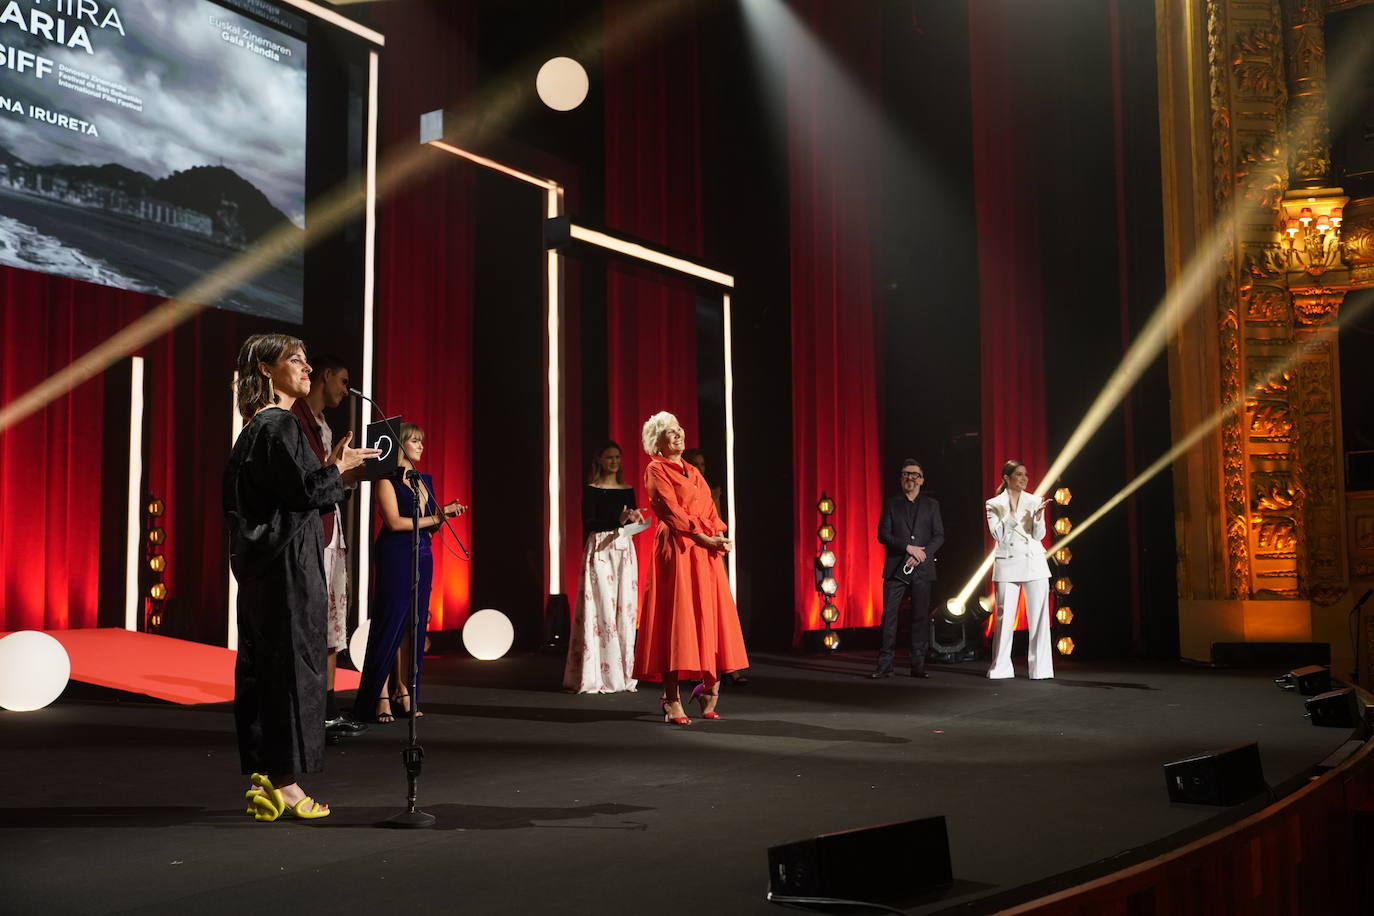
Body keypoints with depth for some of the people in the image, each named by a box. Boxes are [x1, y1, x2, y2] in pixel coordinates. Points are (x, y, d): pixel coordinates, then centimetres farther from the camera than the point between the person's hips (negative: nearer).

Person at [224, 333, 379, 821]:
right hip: (287, 565, -10)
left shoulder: (259, 428, 18)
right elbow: (305, 490, -20)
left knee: (260, 669, 10)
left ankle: (262, 780, 16)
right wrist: (338, 468, -4)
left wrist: (337, 476, 17)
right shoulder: (280, 426, -13)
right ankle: (284, 781, 2)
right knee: (292, 666, -4)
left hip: (262, 566, 10)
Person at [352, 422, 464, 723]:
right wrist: (436, 518, -9)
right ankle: (381, 698, -6)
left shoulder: (425, 480, 17)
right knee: (391, 624, -8)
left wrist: (444, 512, -1)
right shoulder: (388, 479, -4)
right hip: (395, 556, -7)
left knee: (414, 626, 4)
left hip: (422, 558, 7)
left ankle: (404, 693, 8)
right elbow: (394, 521, -13)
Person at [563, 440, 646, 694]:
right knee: (601, 610, -8)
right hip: (600, 550, -5)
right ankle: (596, 675, -5)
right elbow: (588, 524, -9)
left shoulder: (627, 490, 14)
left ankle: (622, 673, 6)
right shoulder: (591, 490, 0)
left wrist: (636, 520, -5)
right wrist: (617, 520, -21)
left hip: (624, 551, 5)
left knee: (625, 609, 2)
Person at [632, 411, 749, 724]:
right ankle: (672, 702, -7)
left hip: (706, 550, 7)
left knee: (711, 617, 4)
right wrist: (704, 537, -15)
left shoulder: (693, 472, 23)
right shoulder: (656, 470, 1)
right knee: (675, 618, -8)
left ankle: (709, 689, 13)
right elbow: (671, 511, -10)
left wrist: (720, 535, -2)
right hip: (677, 549, -7)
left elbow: (709, 510, 17)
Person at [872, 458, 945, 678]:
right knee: (889, 615, -4)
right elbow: (883, 534, 0)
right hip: (895, 568, -1)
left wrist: (922, 554, -11)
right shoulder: (890, 503, 9)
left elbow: (939, 536, 5)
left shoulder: (931, 505, 12)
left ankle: (918, 665, 4)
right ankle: (885, 665, -2)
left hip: (922, 569, 1)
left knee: (921, 617, 0)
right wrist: (907, 547, -13)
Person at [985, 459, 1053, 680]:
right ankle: (1001, 668, 7)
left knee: (1039, 616, -1)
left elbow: (1039, 535, 2)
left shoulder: (1034, 500, 7)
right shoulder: (994, 504, 4)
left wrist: (1038, 516, -15)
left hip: (1034, 562, 1)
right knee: (1005, 616, 0)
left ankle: (1041, 668, 3)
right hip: (1007, 563, -1)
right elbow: (998, 535, -6)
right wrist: (1011, 514, -16)